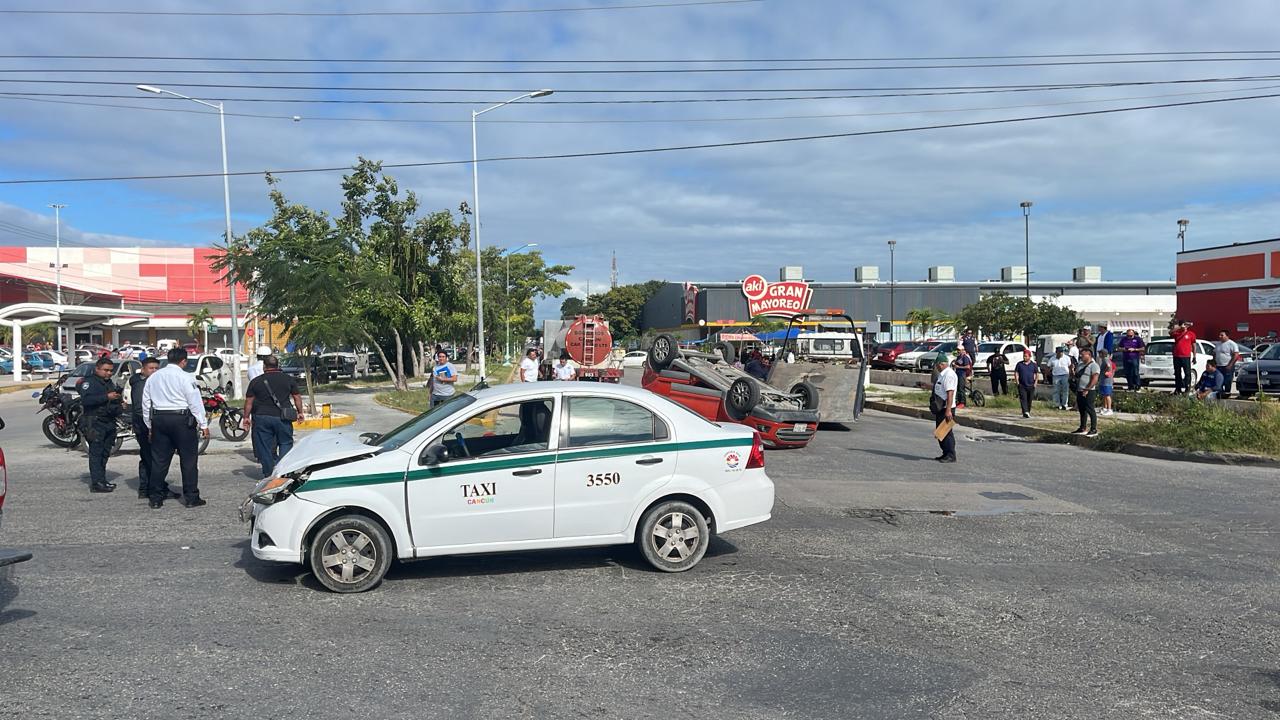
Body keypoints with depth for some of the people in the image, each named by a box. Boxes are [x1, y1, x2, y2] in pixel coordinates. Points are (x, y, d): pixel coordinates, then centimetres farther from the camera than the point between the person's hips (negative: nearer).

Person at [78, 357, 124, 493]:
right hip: (95, 422, -8)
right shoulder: (89, 382, -5)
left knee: (105, 453, 11)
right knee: (96, 453, -10)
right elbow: (85, 400, -22)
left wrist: (120, 404, 14)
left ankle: (102, 480, 17)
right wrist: (106, 397, -28)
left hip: (109, 422, 8)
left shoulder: (110, 384, 22)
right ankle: (96, 483, -13)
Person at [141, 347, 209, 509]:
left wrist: (150, 425, 22)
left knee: (159, 460, 9)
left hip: (159, 419, 6)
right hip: (181, 419, -5)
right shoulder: (185, 377, -7)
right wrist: (203, 424, -3)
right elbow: (195, 403, -8)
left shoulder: (153, 377, 12)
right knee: (188, 459, 1)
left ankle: (156, 499, 12)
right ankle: (191, 497, 3)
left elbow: (146, 403, 16)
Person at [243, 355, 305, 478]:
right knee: (286, 443, 10)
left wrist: (246, 417, 12)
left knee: (264, 446, 9)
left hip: (262, 417, 0)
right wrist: (300, 412, 17)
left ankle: (268, 474, 13)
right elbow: (297, 397, 7)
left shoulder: (256, 381, 4)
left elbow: (249, 401, 4)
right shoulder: (288, 380, 4)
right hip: (282, 417, 0)